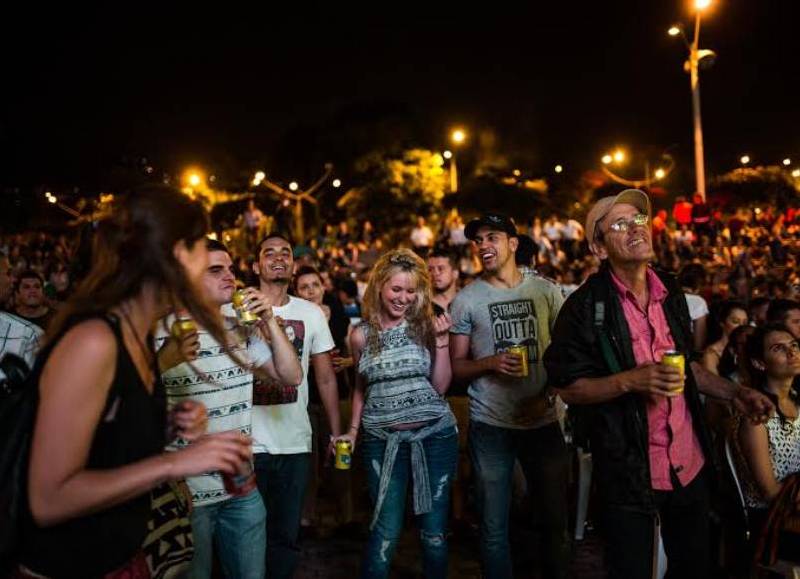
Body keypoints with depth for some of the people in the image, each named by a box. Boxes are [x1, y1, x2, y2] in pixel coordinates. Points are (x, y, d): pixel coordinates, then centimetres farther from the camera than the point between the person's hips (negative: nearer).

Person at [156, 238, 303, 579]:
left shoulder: (242, 329, 6)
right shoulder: (161, 334, -12)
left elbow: (292, 376, 5)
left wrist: (269, 321, -6)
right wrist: (165, 359, -34)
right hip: (184, 493, -5)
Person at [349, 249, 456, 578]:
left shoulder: (426, 325, 0)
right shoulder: (361, 335, 2)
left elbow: (440, 386, -2)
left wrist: (441, 340, -10)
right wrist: (353, 429, 9)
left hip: (434, 436, 0)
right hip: (383, 440, 0)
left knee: (434, 529, 9)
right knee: (385, 531, 2)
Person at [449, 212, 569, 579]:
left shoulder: (546, 291, 5)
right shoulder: (466, 299, 1)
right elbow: (456, 366, 3)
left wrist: (548, 395, -8)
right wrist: (490, 363, -16)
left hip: (544, 421, 2)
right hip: (490, 425, -1)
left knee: (555, 521, 11)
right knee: (494, 528, 6)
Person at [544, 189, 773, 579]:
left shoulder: (671, 293, 7)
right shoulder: (584, 307, -14)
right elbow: (566, 386, -13)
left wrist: (733, 393, 7)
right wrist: (631, 380, -24)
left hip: (690, 466, 6)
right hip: (629, 474, -6)